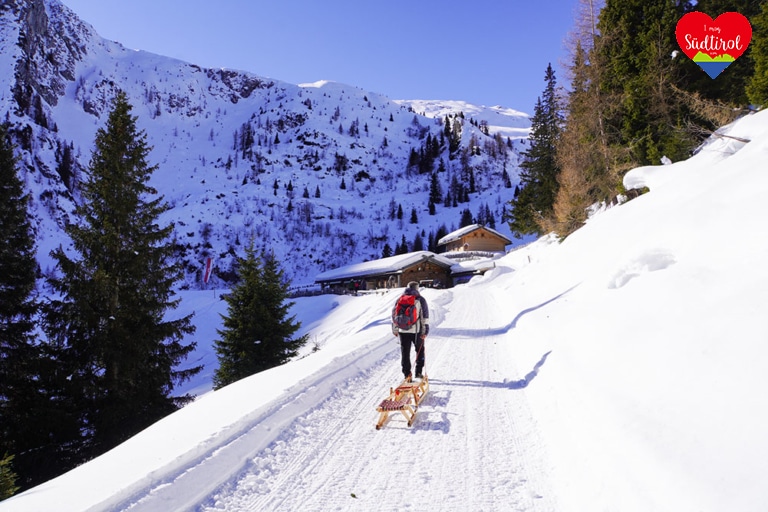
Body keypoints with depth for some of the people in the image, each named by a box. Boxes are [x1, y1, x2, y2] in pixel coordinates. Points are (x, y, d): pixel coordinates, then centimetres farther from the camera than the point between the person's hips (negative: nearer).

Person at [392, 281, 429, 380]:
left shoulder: (400, 300, 7)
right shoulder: (420, 300, -2)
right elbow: (425, 316, -7)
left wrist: (395, 329, 15)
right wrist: (425, 331, -5)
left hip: (403, 330, 2)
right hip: (416, 331, -2)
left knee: (405, 353, 8)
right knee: (420, 351, 17)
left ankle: (407, 374, 7)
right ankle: (418, 372, 14)